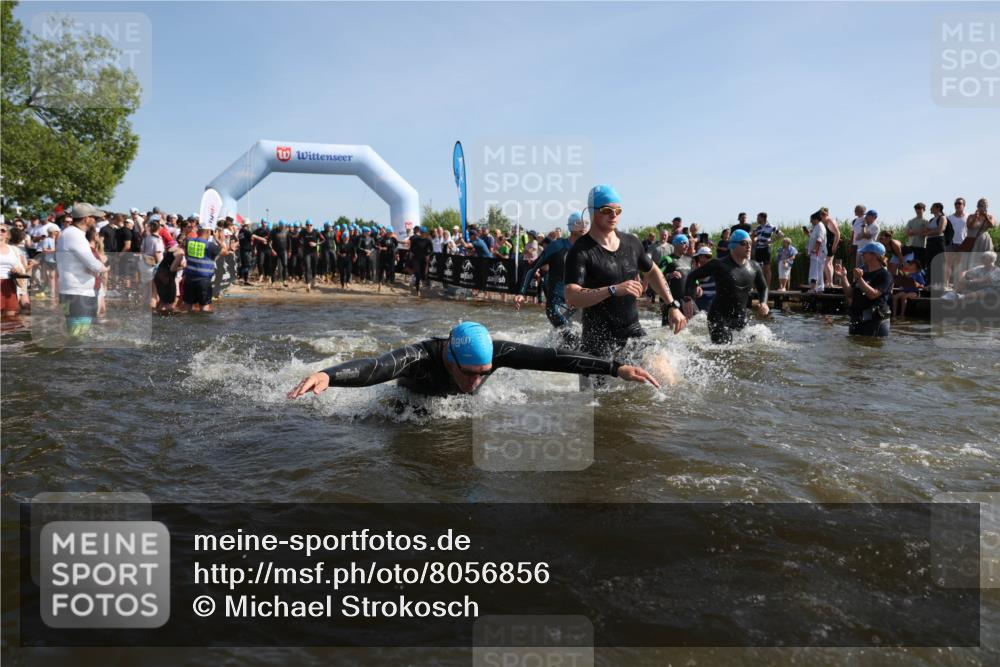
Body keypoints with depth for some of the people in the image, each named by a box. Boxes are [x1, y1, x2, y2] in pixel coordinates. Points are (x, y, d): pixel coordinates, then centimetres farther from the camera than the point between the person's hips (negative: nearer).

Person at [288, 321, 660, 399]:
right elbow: (373, 367, -64)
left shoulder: (494, 351, -38)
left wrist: (615, 368, -48)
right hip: (410, 403, -3)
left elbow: (549, 357, -42)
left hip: (459, 406, 3)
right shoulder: (421, 358, -48)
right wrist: (327, 375, -85)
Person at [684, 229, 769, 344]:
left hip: (741, 317, 6)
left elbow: (763, 287, 21)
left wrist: (763, 303, 1)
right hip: (719, 317, -6)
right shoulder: (719, 265, -10)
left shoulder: (754, 267, 6)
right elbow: (692, 276, -5)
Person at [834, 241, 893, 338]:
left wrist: (859, 279, -27)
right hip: (857, 321, 8)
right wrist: (843, 277, 4)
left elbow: (873, 294, -23)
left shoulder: (884, 275, -8)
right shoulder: (863, 272, 16)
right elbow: (850, 294, 13)